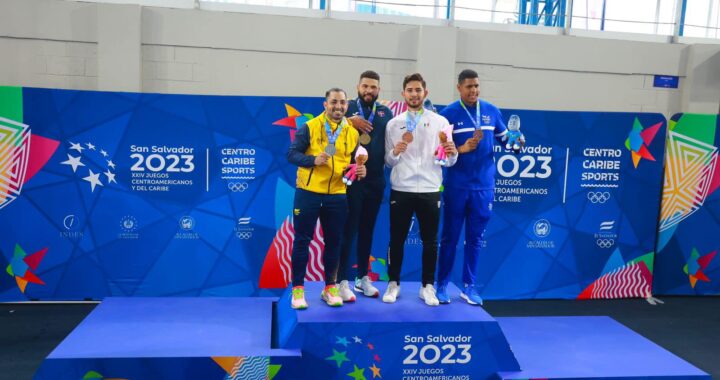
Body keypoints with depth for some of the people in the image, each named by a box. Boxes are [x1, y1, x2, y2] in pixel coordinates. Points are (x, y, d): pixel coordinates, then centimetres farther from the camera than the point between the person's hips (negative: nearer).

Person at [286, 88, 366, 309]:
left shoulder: (352, 133, 8)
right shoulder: (309, 127, -2)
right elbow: (292, 154, -4)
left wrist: (359, 171, -4)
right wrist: (313, 160, -20)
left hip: (337, 196, 3)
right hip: (308, 192, -3)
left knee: (333, 242, 10)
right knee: (302, 240, 4)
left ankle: (329, 287, 25)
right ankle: (298, 288, 15)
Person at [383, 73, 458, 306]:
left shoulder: (440, 122, 4)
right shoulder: (393, 124, 6)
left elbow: (448, 161, 1)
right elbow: (388, 161, 6)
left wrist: (452, 154, -21)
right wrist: (395, 153, -15)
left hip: (429, 190, 0)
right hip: (400, 190, 0)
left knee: (430, 241, 7)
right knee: (397, 239, 7)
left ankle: (428, 287, 19)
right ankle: (393, 284, 21)